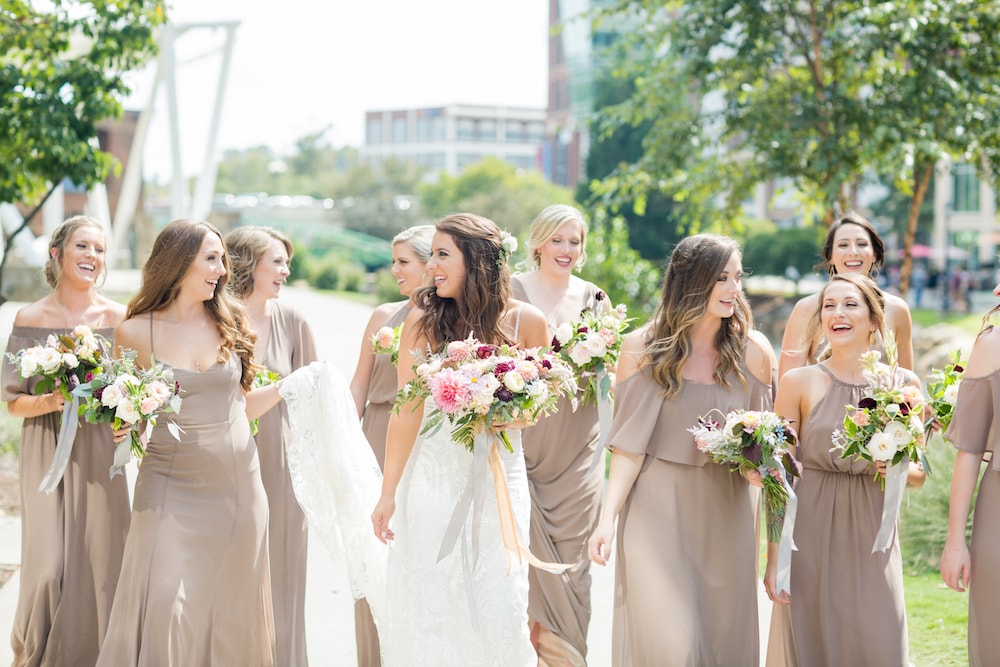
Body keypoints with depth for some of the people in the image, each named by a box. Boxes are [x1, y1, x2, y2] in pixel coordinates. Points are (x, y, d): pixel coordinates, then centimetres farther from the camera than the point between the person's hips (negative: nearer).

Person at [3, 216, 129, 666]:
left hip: (100, 456, 1)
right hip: (47, 456, -1)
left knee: (98, 565, 1)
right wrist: (52, 401, -18)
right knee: (49, 569, -2)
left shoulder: (118, 318, 1)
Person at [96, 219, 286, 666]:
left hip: (237, 483, 3)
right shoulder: (137, 332, -3)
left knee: (233, 609, 8)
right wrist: (124, 428, -15)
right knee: (167, 608, -8)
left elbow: (240, 406, 11)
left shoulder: (229, 323, 5)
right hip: (172, 486, -3)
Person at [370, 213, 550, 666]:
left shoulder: (526, 322, -5)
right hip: (434, 475, 0)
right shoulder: (424, 320, -5)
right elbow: (407, 412, -2)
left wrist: (510, 414, -15)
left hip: (499, 477, 0)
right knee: (428, 602, 3)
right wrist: (388, 493, -1)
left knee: (498, 605, -2)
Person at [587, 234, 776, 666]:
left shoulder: (753, 351, -1)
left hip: (727, 513, 3)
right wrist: (607, 520, -12)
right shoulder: (643, 349, -5)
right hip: (658, 511, -2)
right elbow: (629, 446, -4)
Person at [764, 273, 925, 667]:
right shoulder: (799, 383, -1)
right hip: (810, 535, -1)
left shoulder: (904, 385, 4)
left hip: (871, 538, 2)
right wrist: (774, 558, -6)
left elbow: (919, 474, 12)